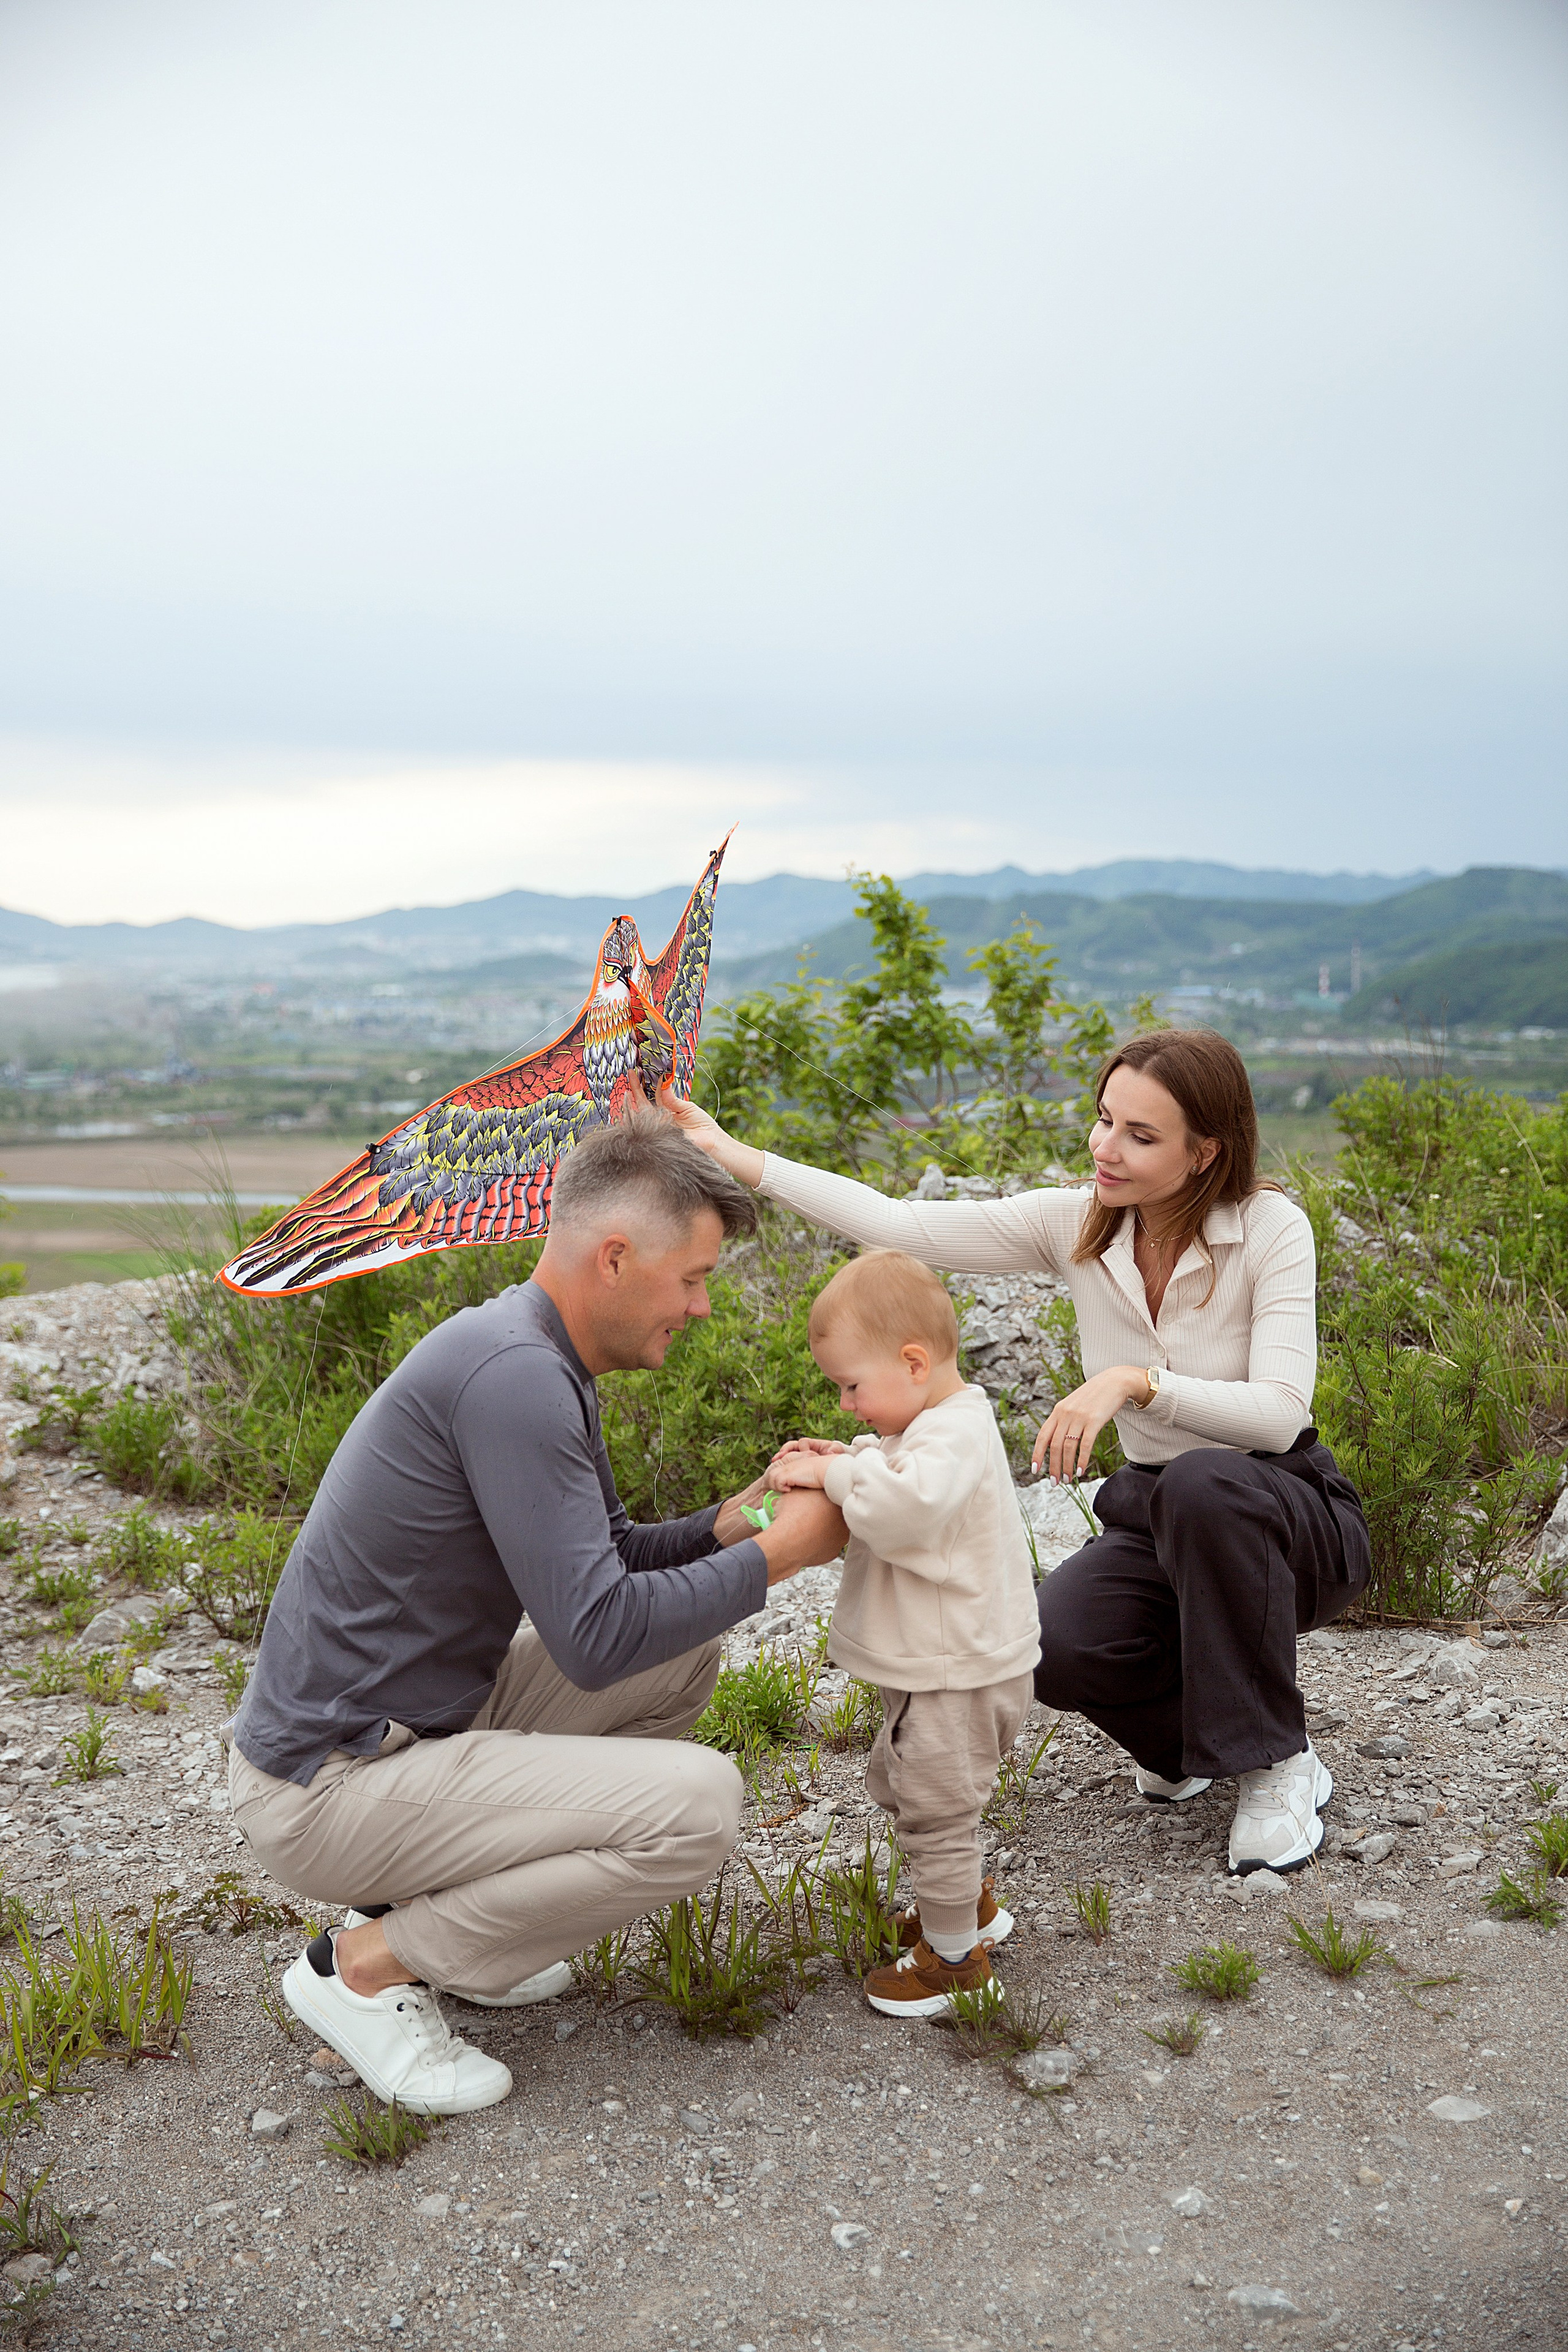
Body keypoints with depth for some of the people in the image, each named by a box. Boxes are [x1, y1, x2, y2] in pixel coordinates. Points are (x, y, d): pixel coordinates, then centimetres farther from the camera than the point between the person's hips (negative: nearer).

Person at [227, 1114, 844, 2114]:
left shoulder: (545, 1366, 7)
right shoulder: (511, 1373, -26)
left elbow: (607, 1561, 17)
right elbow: (595, 1639, -26)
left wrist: (731, 1522, -1)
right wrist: (776, 1555, -15)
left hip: (419, 1720, 10)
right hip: (329, 1786, -10)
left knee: (687, 1657, 12)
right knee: (698, 1804, -19)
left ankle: (435, 1902, 14)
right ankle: (371, 1963, -3)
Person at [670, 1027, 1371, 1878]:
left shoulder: (1271, 1230, -18)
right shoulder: (1075, 1223, -8)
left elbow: (1279, 1413, -27)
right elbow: (898, 1226, -12)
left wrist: (1135, 1379, -39)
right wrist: (732, 1155, -17)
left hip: (1290, 1517, -3)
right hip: (1155, 1516, 3)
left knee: (1201, 1483, -39)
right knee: (1054, 1646, -28)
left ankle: (1278, 1761, -17)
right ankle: (1194, 1732, 8)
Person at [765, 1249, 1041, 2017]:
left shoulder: (956, 1434, -26)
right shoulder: (936, 1422, 7)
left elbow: (908, 1507, -43)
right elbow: (897, 1475, 22)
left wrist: (834, 1473, -31)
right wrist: (845, 1460, 3)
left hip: (958, 1677, -11)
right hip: (935, 1667, 11)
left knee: (934, 1813, 4)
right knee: (895, 1784, 26)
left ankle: (952, 1953, 22)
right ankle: (969, 1904, 43)